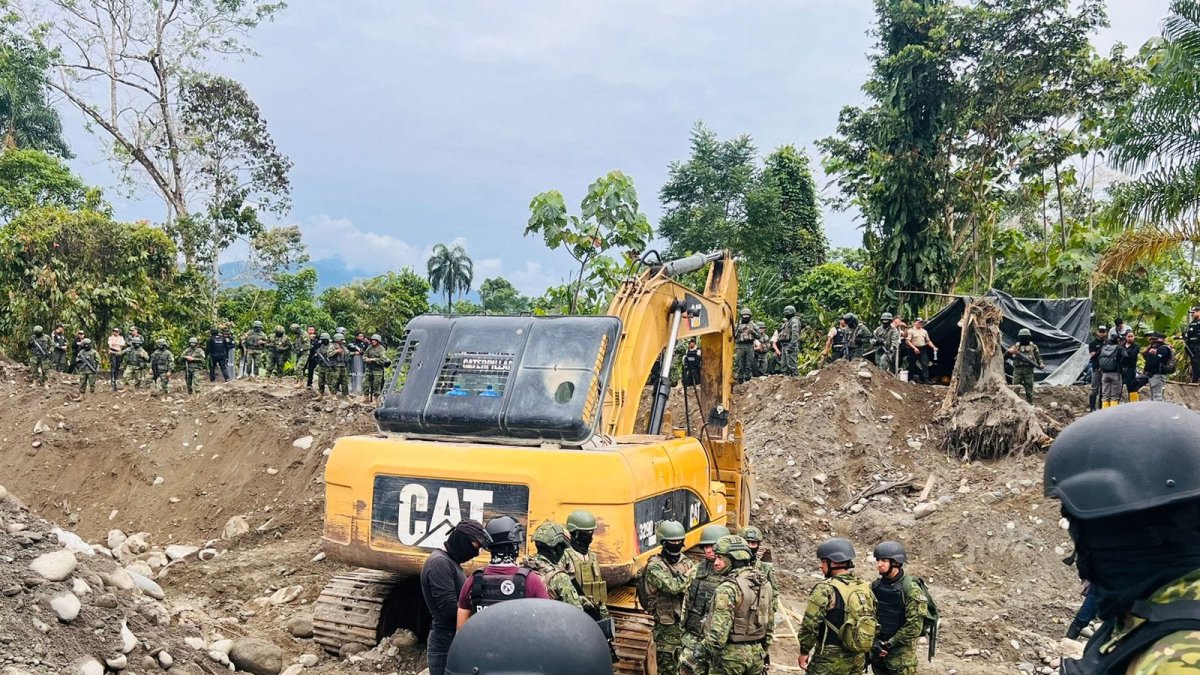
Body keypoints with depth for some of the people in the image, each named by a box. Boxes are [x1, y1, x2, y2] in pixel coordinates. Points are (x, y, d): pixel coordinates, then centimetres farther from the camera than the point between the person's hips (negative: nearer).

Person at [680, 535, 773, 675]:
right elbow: (769, 625, 12)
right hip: (757, 654, 7)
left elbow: (718, 635, -25)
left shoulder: (728, 588, -20)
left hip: (731, 655, -7)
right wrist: (764, 653, 23)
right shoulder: (765, 584, 4)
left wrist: (691, 658, -20)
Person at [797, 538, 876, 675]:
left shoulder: (825, 590, -17)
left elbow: (810, 625, -17)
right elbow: (873, 623, 14)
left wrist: (804, 652, -5)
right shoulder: (865, 587, 5)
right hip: (858, 660, 7)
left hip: (830, 660, -7)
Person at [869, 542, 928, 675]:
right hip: (877, 650, 6)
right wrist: (874, 641, -7)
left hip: (901, 652, -5)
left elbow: (914, 627, -17)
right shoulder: (875, 586, 3)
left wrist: (889, 644, -15)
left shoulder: (911, 589, -15)